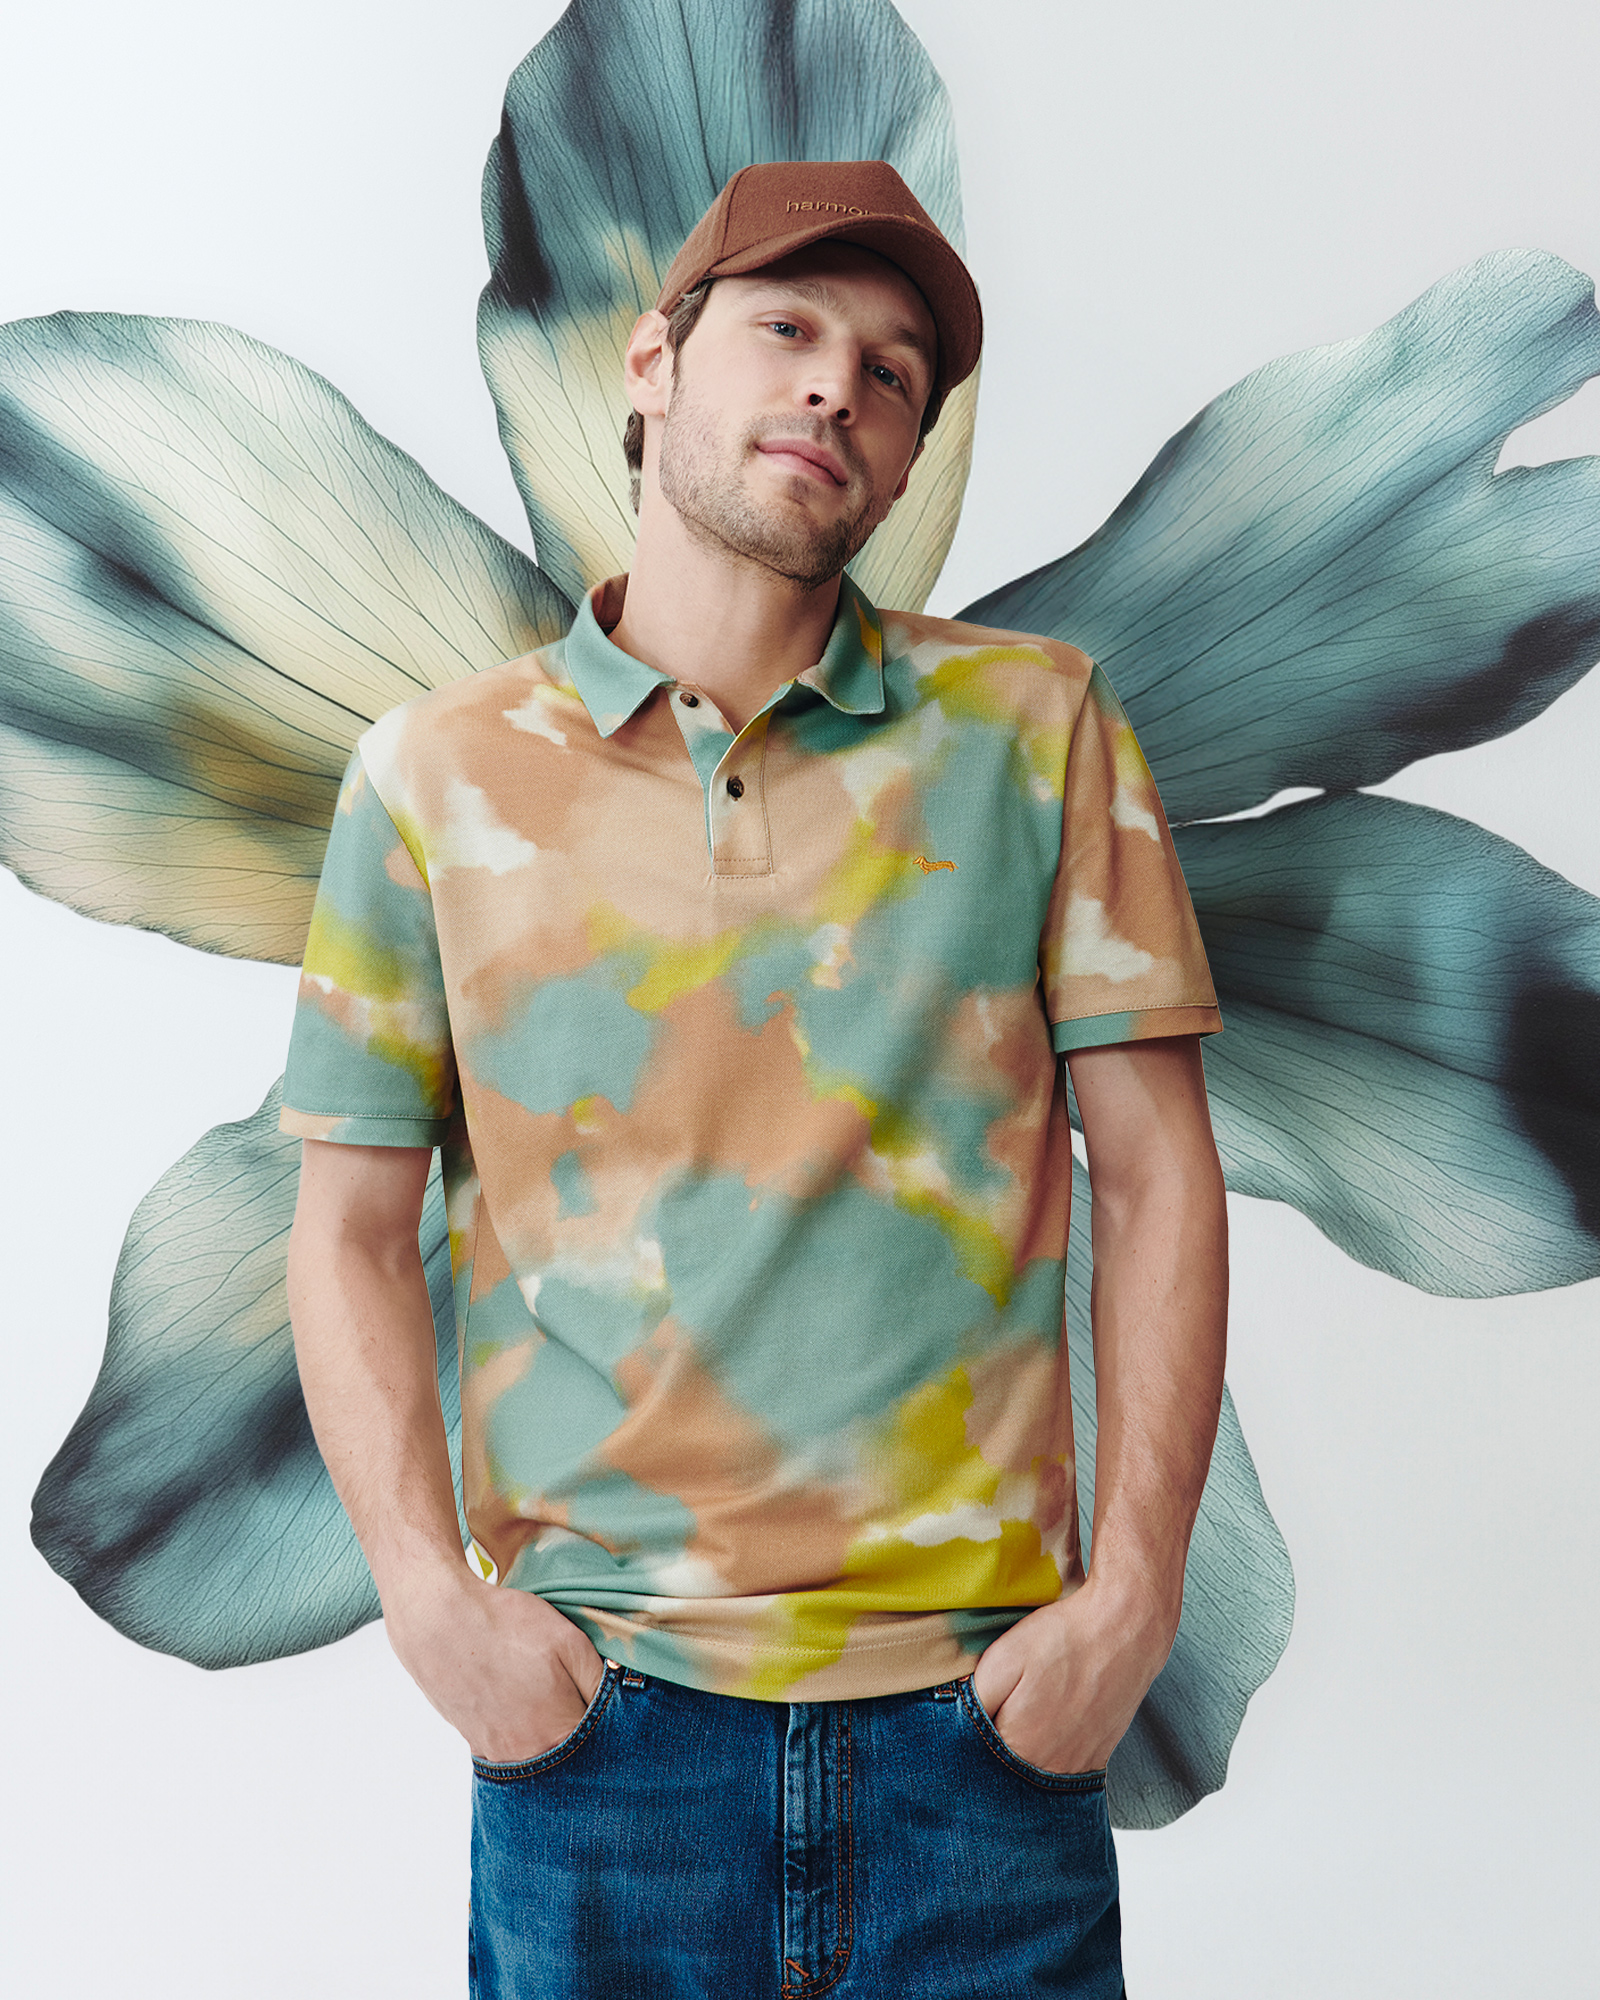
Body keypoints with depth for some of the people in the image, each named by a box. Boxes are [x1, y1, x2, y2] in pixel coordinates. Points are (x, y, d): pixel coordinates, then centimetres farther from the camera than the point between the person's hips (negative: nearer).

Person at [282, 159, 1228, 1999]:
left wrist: (1135, 1587, -6)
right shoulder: (438, 774, 3)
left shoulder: (1036, 726, 3)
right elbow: (351, 1233, 5)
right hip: (597, 1707, 0)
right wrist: (428, 1592, -6)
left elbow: (1153, 1174, 1)